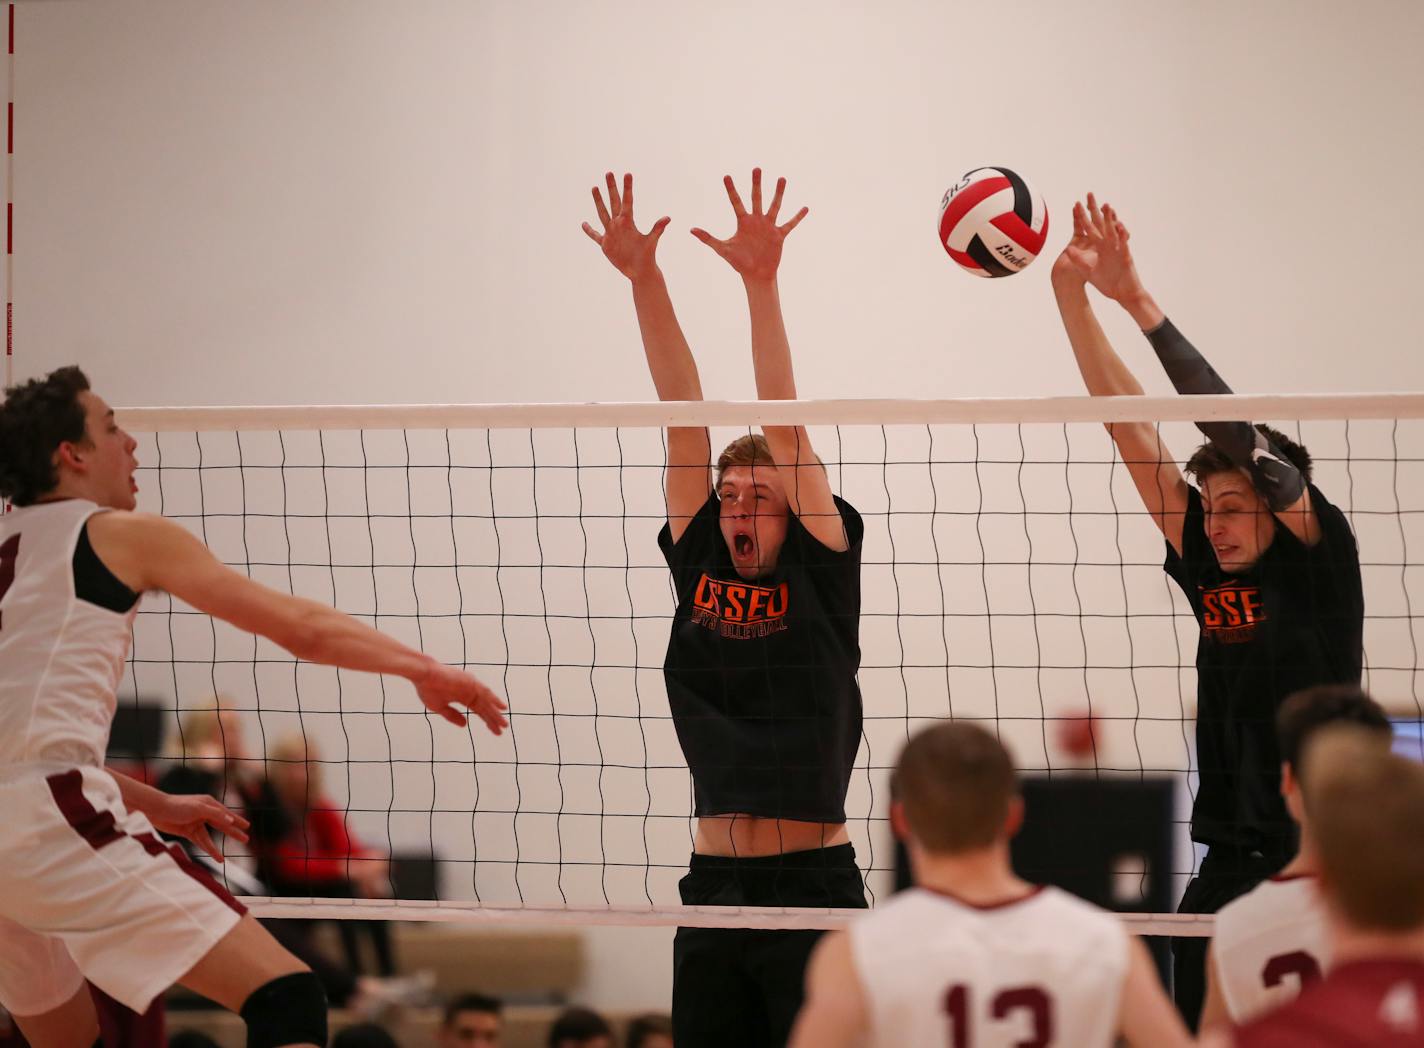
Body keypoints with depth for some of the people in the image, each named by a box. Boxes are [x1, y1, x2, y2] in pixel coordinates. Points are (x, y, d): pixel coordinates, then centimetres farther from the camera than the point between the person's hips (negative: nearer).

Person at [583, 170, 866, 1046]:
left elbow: (783, 426, -8)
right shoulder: (698, 569, 10)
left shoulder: (821, 573, 0)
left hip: (813, 885, -4)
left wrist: (761, 283, -14)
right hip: (713, 888, 5)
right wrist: (645, 282, 3)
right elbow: (685, 420, 5)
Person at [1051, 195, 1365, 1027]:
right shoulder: (1210, 572, 10)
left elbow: (1238, 433, -13)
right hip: (1227, 873, 6)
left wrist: (1140, 302, -15)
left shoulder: (1320, 562, -4)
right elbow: (1129, 427, 8)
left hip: (1320, 872, -6)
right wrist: (1074, 296, 4)